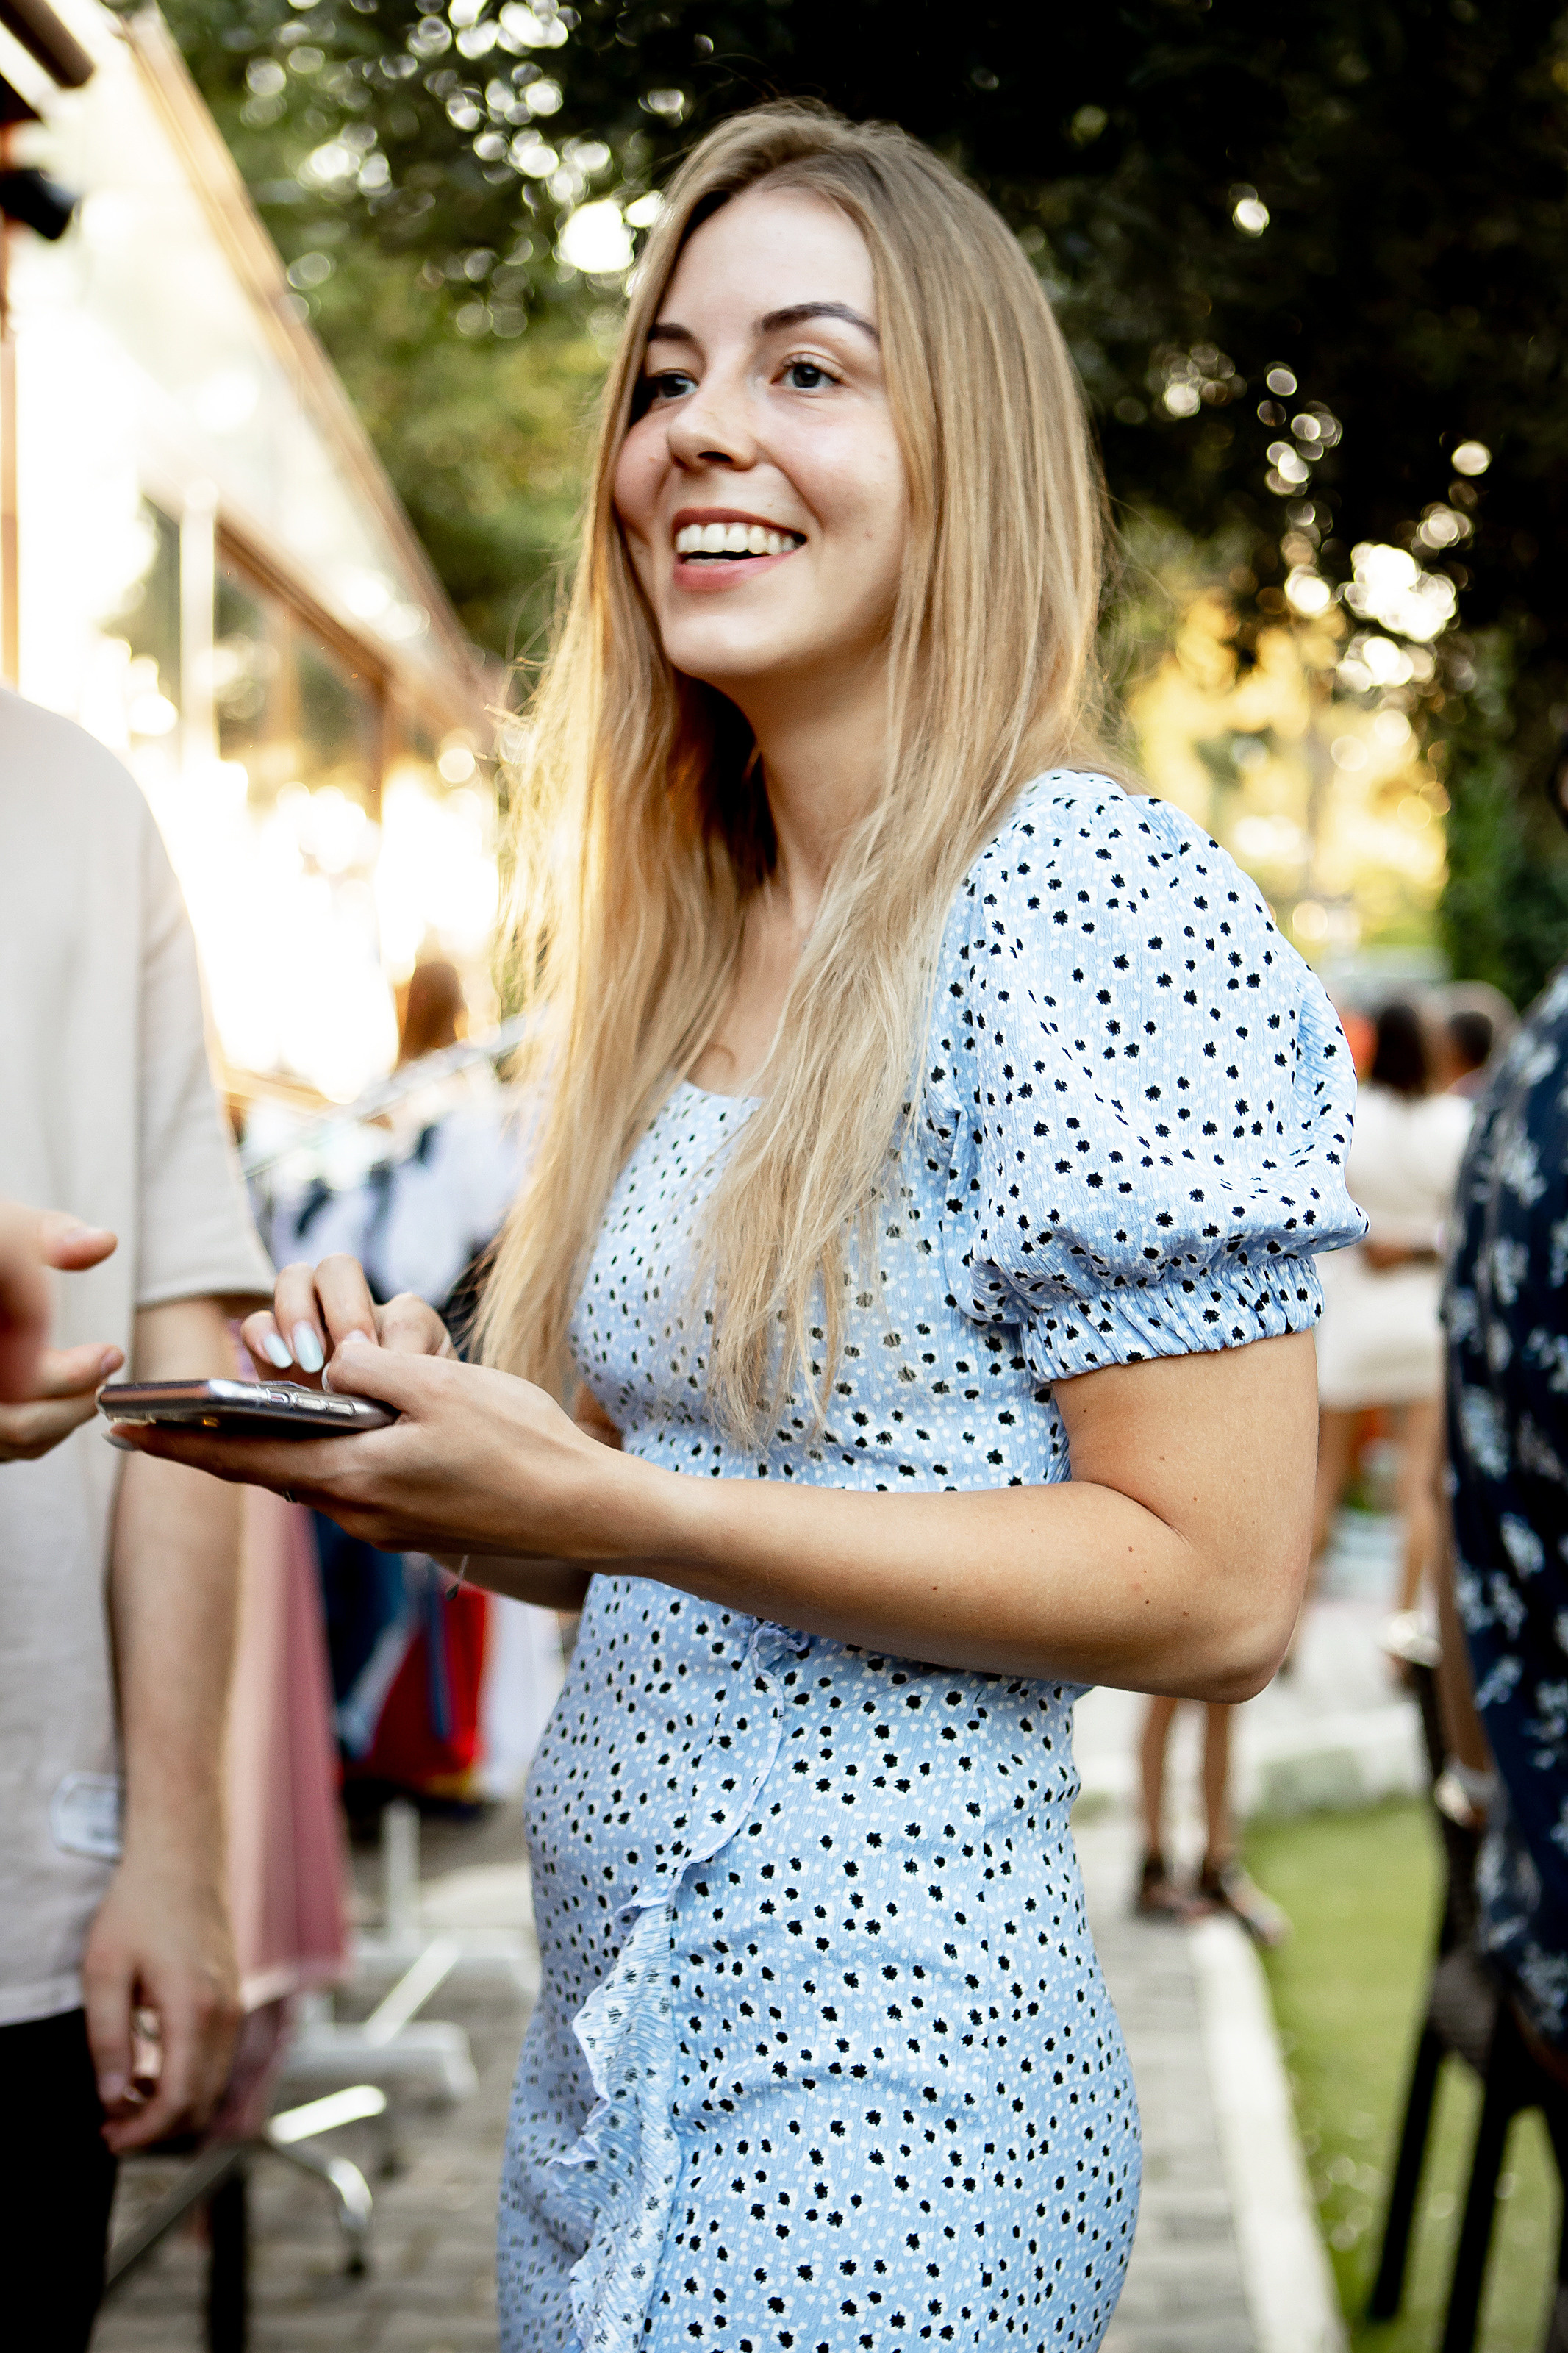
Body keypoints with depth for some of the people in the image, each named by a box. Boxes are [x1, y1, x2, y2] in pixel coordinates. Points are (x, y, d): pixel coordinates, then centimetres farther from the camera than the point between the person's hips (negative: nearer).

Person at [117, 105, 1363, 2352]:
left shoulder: (1099, 903, -14)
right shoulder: (685, 945, 9)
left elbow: (1209, 1591, -18)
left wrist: (604, 1502, -22)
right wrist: (408, 1407, -3)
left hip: (872, 2084, -7)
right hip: (607, 2050, 7)